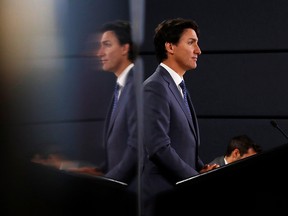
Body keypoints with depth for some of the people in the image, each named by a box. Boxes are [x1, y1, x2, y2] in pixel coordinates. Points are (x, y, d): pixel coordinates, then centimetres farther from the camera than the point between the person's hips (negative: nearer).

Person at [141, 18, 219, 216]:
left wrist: (201, 168, 3)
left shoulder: (179, 87, 17)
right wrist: (197, 178, -15)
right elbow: (159, 147, -20)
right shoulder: (155, 87, -12)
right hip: (163, 196, -9)